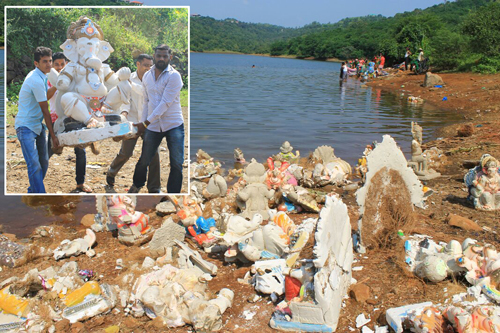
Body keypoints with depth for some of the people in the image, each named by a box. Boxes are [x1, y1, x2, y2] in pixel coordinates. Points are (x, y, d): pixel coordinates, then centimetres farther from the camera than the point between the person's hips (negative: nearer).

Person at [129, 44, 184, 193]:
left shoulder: (174, 76, -10)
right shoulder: (147, 76, 8)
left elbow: (165, 103, -17)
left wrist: (145, 123, -18)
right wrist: (142, 123, 9)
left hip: (173, 125, -4)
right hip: (152, 126, 4)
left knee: (177, 163, -4)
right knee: (144, 160, 10)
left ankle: (173, 192, 12)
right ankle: (137, 184, 37)